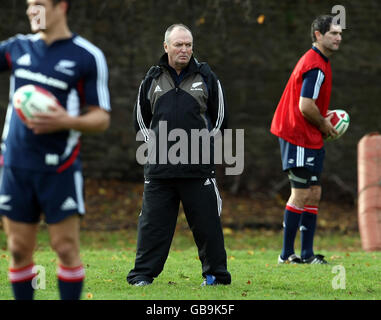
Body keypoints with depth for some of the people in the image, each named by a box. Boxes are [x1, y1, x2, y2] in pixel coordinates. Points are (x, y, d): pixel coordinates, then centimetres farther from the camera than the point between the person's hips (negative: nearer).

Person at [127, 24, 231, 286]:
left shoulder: (206, 77, 5)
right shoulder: (153, 79, 9)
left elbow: (220, 116, 9)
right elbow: (140, 117, 18)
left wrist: (205, 143, 3)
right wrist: (152, 144, 8)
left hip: (198, 168, -1)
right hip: (159, 167, 2)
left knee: (207, 222, 1)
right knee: (153, 221, 2)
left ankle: (216, 274, 11)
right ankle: (143, 274, 8)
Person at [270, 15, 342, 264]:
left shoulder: (319, 62, 16)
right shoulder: (316, 66, -18)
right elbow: (305, 106, -24)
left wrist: (325, 115, 11)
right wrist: (324, 124, -9)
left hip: (311, 139, 10)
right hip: (298, 137, -10)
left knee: (314, 194, 9)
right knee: (302, 194, -7)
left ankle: (307, 253, 11)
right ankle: (287, 254, -1)